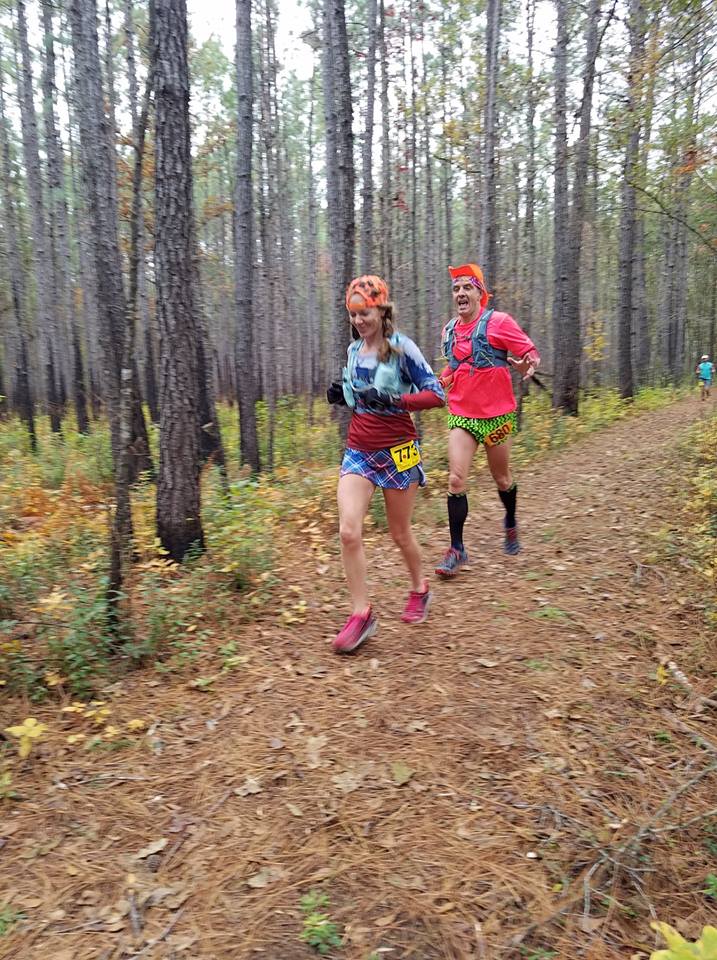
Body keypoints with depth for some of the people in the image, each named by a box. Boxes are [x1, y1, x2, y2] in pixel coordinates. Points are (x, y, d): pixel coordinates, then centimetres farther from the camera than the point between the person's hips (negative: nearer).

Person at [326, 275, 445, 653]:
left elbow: (436, 394, -14)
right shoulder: (354, 349, 9)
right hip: (358, 451, 5)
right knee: (348, 531, -11)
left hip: (397, 451, -4)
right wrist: (341, 395, 1)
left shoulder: (401, 347, -10)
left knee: (399, 533, 9)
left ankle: (419, 589, 38)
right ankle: (361, 613, 1)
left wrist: (394, 401, -27)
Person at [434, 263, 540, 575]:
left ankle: (510, 524, 44)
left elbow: (531, 353, -6)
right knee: (456, 479, -9)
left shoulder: (499, 322, -8)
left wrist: (526, 366, -28)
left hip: (497, 415, -3)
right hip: (461, 416, 3)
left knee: (502, 478, 13)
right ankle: (457, 549, -1)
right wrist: (439, 381, 5)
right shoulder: (449, 330, 7)